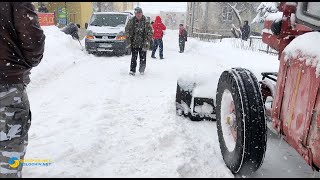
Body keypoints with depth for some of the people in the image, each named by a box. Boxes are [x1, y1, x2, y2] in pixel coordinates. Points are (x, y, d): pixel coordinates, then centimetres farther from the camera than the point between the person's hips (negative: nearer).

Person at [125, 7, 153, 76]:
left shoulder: (146, 22, -4)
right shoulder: (131, 21, -1)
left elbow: (150, 32, -1)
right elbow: (127, 30, 6)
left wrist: (147, 40, -9)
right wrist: (128, 39, -1)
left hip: (143, 43, 0)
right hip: (134, 43, 0)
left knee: (143, 57, 6)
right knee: (134, 57, 1)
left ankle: (142, 70, 21)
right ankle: (132, 70, 7)